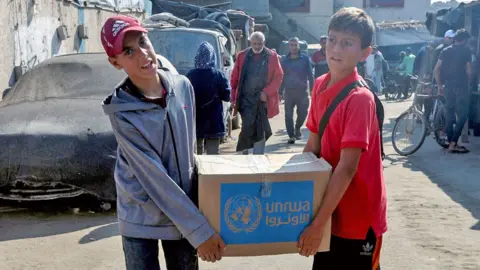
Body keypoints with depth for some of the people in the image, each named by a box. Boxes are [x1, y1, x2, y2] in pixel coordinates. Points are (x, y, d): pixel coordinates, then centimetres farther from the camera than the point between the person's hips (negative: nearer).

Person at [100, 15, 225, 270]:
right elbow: (155, 178, -21)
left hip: (184, 211, 4)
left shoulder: (182, 86, -5)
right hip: (141, 218, -4)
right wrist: (199, 230, -21)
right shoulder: (121, 112, -19)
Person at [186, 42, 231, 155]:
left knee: (196, 153, 16)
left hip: (195, 120, 3)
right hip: (213, 122, -2)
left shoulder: (190, 75, -5)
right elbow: (226, 96, -5)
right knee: (212, 153, 2)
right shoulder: (218, 75, -10)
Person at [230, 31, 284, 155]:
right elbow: (234, 78, 5)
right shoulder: (242, 56, 5)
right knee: (248, 126, -8)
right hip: (246, 98, 0)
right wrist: (233, 97, -1)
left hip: (263, 99, 0)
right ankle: (244, 151, 13)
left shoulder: (272, 56, 2)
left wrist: (266, 92, -11)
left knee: (260, 130, 5)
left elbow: (279, 76, 0)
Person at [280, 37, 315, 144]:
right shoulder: (285, 60, 7)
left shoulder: (305, 58, 2)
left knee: (302, 113, 4)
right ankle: (291, 135, 5)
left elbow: (310, 74, 2)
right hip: (289, 91, 1)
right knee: (289, 115, -2)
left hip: (302, 91, -1)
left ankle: (297, 128, 32)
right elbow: (282, 76, 10)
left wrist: (312, 89, -5)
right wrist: (280, 91, 6)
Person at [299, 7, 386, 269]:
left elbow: (347, 168, -25)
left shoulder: (360, 98, -23)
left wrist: (317, 223, -25)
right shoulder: (320, 85, 1)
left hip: (358, 217, -7)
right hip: (331, 211, 7)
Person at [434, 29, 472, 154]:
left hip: (448, 86, 5)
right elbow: (469, 71, -5)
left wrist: (440, 85, 12)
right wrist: (467, 83, 10)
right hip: (461, 86, -5)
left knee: (450, 114, 11)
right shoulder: (466, 51, -2)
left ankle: (450, 143, 14)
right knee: (462, 115, -1)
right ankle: (453, 144, -8)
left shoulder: (445, 51, 11)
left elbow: (436, 70, 6)